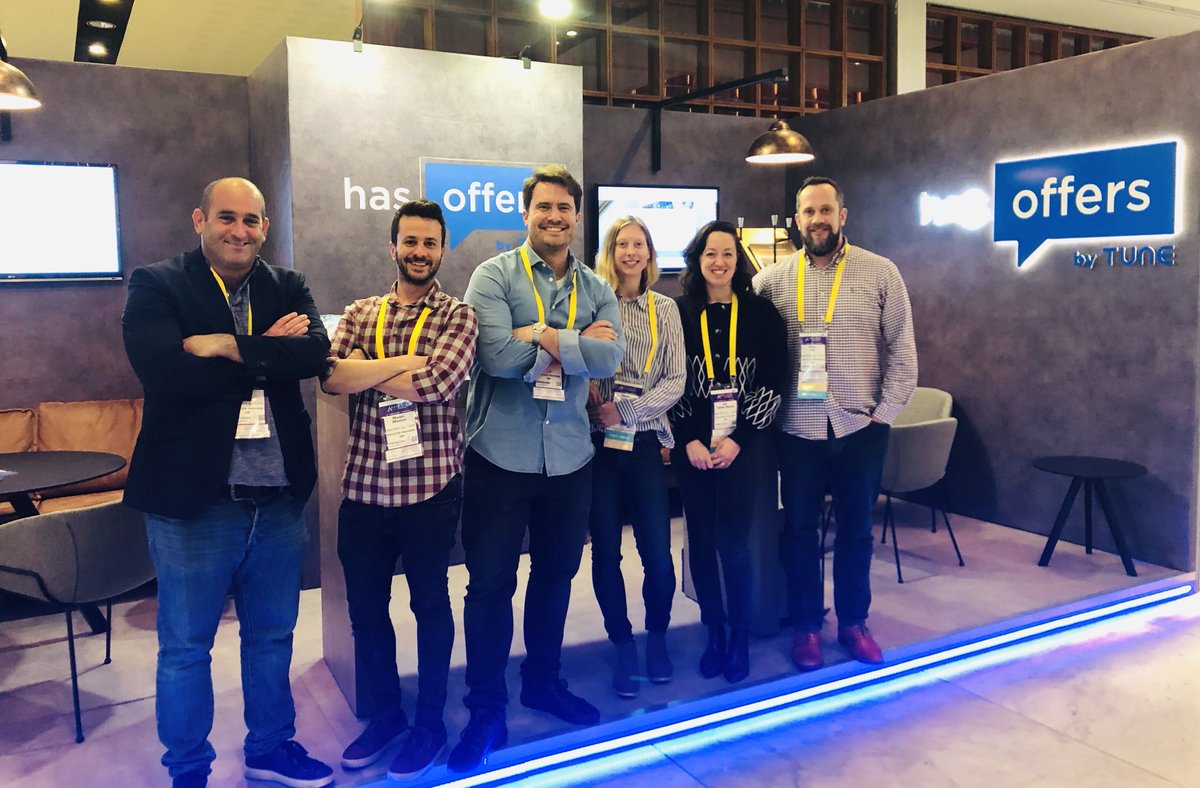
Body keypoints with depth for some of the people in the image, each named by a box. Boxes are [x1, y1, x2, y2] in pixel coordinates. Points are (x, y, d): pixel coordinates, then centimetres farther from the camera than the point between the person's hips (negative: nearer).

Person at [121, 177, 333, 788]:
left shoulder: (288, 287, 6)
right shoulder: (156, 286, -5)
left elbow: (316, 352, -13)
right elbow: (165, 372, -22)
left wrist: (229, 346, -20)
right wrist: (269, 352, -15)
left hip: (279, 498, 4)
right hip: (193, 499, -3)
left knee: (272, 637, 19)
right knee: (185, 647, 12)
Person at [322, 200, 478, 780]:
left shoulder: (459, 315, -3)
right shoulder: (360, 312, 8)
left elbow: (437, 382, -21)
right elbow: (331, 376, -9)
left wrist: (366, 371, -10)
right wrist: (407, 364, -17)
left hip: (431, 486, -4)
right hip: (363, 485, 4)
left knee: (429, 604, 11)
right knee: (365, 606, 15)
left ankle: (429, 724, 29)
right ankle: (382, 714, 36)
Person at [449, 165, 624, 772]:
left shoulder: (596, 289, 5)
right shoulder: (494, 276, -7)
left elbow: (612, 358, -11)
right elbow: (497, 355, -22)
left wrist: (545, 337, -18)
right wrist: (579, 344, -14)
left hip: (569, 458, 4)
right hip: (500, 456, -4)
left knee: (556, 576, 18)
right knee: (490, 584, 4)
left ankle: (542, 681, 39)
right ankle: (486, 709, 20)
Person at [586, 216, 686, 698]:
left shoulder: (665, 310, 8)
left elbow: (675, 382, 1)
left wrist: (624, 412, -10)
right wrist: (587, 394, -20)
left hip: (645, 442, 1)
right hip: (598, 442, -1)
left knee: (658, 554, -1)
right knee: (605, 551, 6)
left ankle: (657, 637, 25)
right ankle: (623, 645, 24)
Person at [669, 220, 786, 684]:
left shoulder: (760, 313, 1)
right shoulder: (679, 313, 3)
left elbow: (772, 382, -2)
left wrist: (738, 439, -9)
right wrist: (689, 441, -7)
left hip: (741, 444, -1)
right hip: (691, 446, 2)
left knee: (733, 541, -4)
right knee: (701, 540, 6)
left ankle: (740, 637, 14)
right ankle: (713, 633, 21)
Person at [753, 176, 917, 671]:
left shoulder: (880, 273, -1)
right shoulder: (772, 280, 2)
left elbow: (902, 351, 0)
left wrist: (885, 412, -5)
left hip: (861, 427, 0)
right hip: (797, 429, 0)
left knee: (856, 528, 12)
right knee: (800, 529, 9)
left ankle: (853, 621, 28)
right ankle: (806, 626, 24)